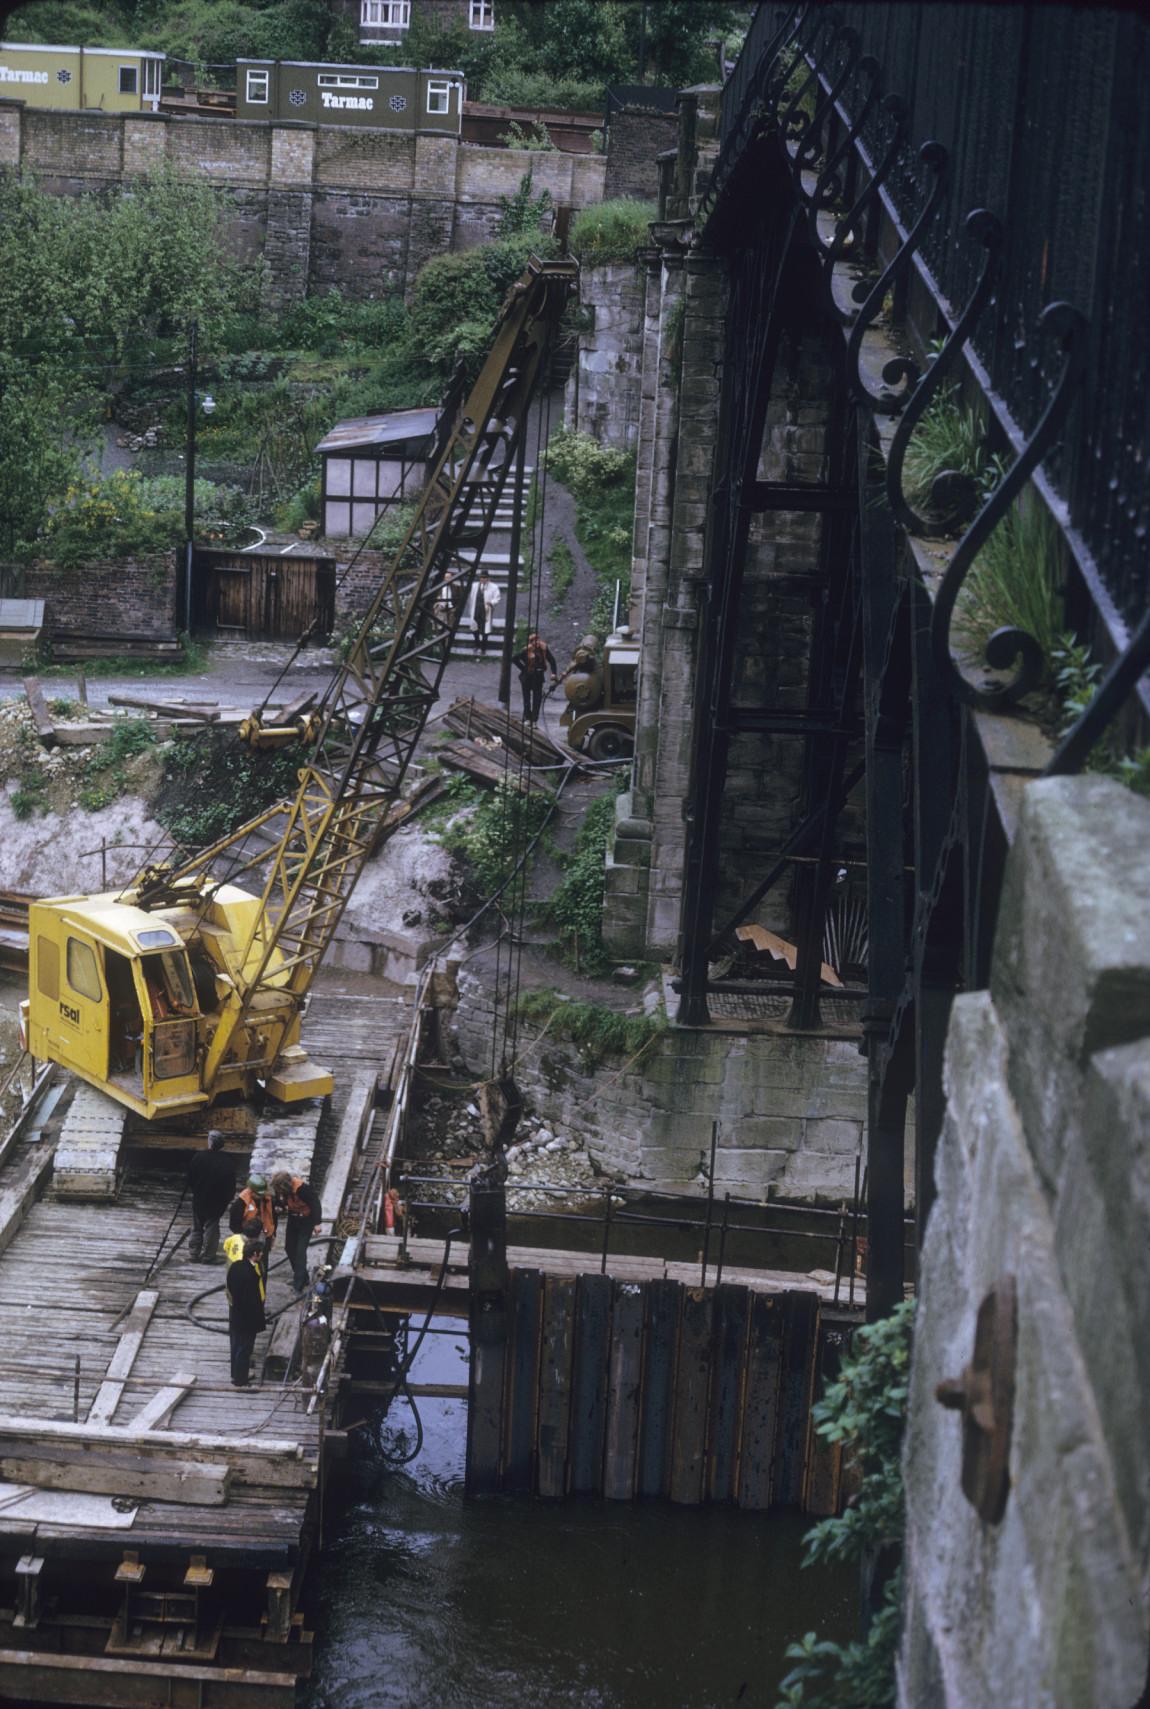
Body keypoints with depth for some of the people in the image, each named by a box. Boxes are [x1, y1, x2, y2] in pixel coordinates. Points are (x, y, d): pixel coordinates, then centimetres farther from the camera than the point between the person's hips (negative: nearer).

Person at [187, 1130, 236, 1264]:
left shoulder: (199, 1157, -14)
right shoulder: (228, 1163, -16)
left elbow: (190, 1178, -5)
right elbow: (231, 1185, -10)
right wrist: (228, 1199, 6)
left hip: (199, 1199, 1)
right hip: (217, 1201, -1)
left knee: (197, 1227, 16)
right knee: (211, 1227, 10)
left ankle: (194, 1254, 19)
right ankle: (207, 1256, 13)